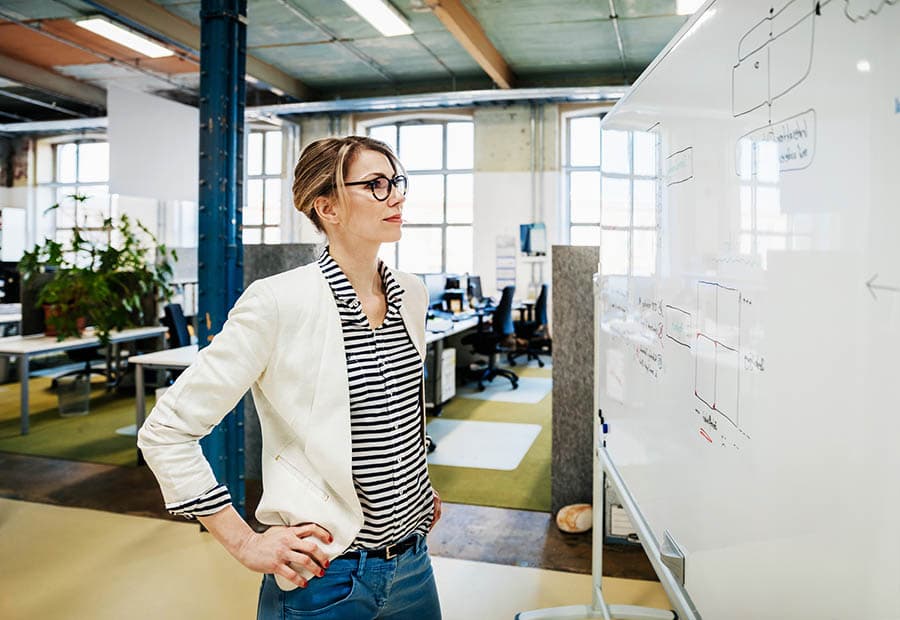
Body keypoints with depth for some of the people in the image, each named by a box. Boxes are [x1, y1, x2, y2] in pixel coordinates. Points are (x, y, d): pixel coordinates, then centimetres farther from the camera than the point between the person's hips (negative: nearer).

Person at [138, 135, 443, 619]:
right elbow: (164, 431, -15)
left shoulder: (412, 295, 0)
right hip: (324, 581, -5)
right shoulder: (279, 302, -19)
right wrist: (244, 544, -13)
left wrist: (417, 487, 11)